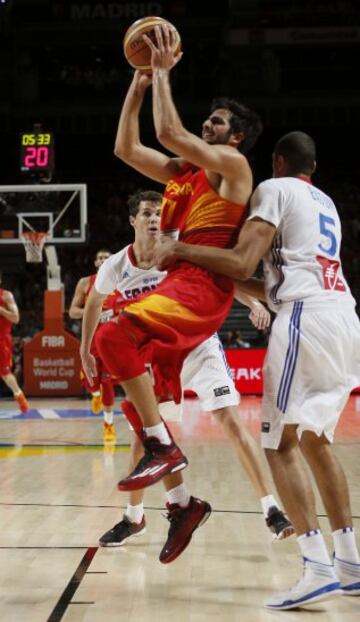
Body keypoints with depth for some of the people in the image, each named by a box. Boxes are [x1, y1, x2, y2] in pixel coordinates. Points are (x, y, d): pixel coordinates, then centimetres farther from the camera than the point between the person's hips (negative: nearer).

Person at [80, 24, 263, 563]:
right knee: (141, 402, 5)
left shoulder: (233, 165, -1)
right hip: (177, 285, 9)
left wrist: (165, 72, -3)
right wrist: (140, 82, 20)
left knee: (114, 336, -29)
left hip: (201, 287, -9)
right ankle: (184, 501, 11)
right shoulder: (182, 171, 23)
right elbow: (127, 148, 23)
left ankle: (164, 449, -24)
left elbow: (170, 133, -13)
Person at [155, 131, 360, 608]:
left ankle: (318, 568, -15)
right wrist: (229, 282, 38)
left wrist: (180, 251, 4)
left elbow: (241, 264, -8)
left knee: (281, 443, -5)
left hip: (308, 318, -8)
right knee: (315, 440, 18)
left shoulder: (276, 189, 4)